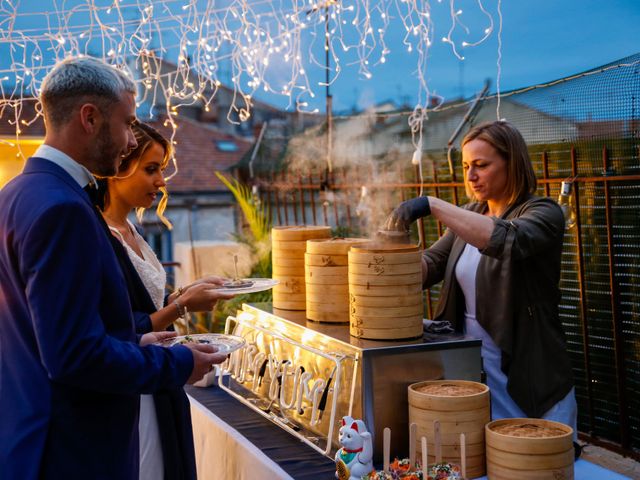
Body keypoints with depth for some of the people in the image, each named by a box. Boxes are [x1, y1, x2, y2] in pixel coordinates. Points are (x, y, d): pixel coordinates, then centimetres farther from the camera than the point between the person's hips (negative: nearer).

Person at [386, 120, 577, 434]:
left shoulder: (543, 214, -11)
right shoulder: (469, 217, 11)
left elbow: (507, 241, -32)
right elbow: (431, 264, 4)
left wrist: (432, 205, -33)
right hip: (471, 368, 6)